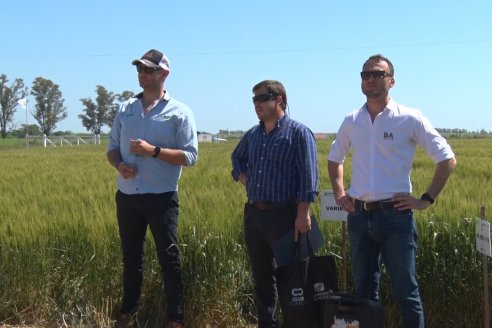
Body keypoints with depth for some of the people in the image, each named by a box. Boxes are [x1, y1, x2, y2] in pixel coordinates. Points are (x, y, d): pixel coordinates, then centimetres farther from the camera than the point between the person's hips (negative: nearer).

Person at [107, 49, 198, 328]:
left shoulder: (179, 112, -5)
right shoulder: (126, 109, 9)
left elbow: (190, 156, -10)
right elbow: (112, 148, 12)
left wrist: (154, 150, -21)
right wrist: (119, 165, -10)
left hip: (161, 198, -4)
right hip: (127, 197, 5)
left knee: (169, 259, 4)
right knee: (131, 257, 16)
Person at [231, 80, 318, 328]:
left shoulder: (298, 133, -8)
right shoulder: (252, 134, 12)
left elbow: (308, 177, -13)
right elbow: (236, 157, 31)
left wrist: (303, 214, -20)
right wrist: (243, 177, 11)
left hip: (284, 214, -6)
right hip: (253, 213, 6)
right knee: (261, 275, 13)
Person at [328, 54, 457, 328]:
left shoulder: (410, 119, -6)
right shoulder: (351, 122, 7)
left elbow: (447, 159, -3)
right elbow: (335, 159, 24)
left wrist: (427, 200, -7)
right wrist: (339, 192, 12)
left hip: (395, 215, -4)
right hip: (359, 217, 5)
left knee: (406, 291, 2)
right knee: (364, 290, 15)